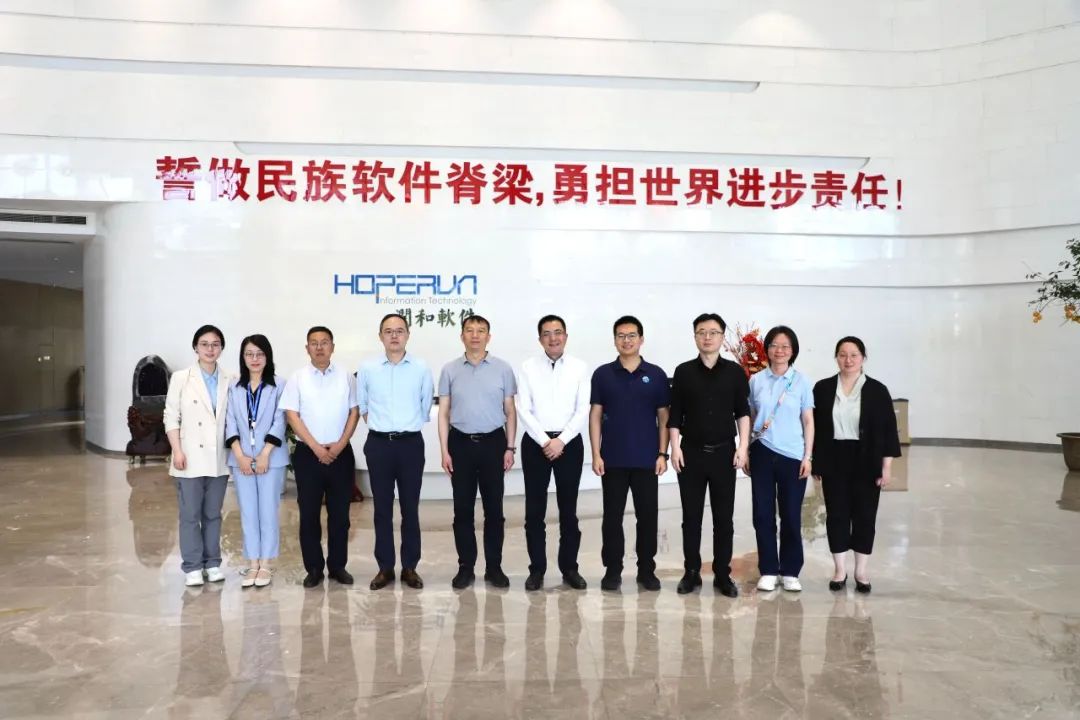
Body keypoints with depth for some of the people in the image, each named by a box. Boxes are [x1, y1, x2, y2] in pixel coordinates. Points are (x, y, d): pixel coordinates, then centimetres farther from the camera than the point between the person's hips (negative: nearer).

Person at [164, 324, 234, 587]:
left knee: (213, 514, 11)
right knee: (190, 515, 2)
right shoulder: (181, 378, -1)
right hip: (191, 458, -2)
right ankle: (192, 567, 11)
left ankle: (212, 563, 20)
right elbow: (171, 417, -2)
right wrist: (177, 451, -10)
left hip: (218, 459, 2)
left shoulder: (228, 382, 5)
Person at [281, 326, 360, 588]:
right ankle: (314, 568, 14)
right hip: (308, 454, -1)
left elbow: (354, 412, 4)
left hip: (340, 453, 1)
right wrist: (316, 447, -11)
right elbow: (292, 415, -4)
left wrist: (340, 445, -7)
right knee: (309, 513, 4)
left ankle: (337, 565, 17)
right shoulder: (297, 378, 0)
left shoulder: (346, 377, 4)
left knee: (340, 513, 6)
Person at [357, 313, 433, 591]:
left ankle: (410, 567, 18)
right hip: (378, 443, 1)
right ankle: (385, 567, 19)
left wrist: (409, 427, 10)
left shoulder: (421, 369, -2)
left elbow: (426, 406, 8)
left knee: (410, 508, 6)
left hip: (411, 443, 0)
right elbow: (361, 406, 12)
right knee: (382, 508, 8)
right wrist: (379, 426, 9)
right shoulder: (367, 368, 0)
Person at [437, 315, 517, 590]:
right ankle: (466, 566, 17)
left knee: (493, 508, 5)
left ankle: (494, 566, 17)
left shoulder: (503, 369, 1)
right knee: (463, 509, 6)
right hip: (461, 443, 1)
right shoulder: (450, 370, 2)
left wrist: (510, 447, -2)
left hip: (492, 442, 0)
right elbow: (443, 413, 3)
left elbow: (510, 411, 4)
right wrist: (445, 450, -2)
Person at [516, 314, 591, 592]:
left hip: (569, 442, 0)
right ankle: (537, 569, 16)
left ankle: (569, 567, 21)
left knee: (568, 509, 8)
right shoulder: (528, 367, 1)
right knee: (534, 510, 4)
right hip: (535, 442, 0)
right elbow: (524, 410, -4)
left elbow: (583, 410, -3)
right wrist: (545, 441, -12)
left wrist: (560, 441, -12)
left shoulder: (580, 368, 1)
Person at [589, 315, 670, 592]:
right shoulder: (603, 374, 2)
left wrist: (662, 453, -3)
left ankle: (647, 569, 20)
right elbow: (595, 416, 2)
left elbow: (664, 417, 4)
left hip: (647, 459, 0)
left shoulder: (656, 374, 2)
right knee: (612, 516, 6)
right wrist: (596, 454, -5)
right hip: (612, 459, 0)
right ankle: (612, 569, 17)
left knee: (647, 516, 6)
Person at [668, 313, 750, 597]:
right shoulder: (683, 372, 2)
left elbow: (743, 412, 4)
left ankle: (722, 574, 16)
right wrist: (675, 447, -3)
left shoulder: (734, 371, 2)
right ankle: (691, 572, 17)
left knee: (724, 517, 6)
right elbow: (675, 414, 3)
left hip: (724, 452, 0)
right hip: (691, 452, 0)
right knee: (691, 516, 6)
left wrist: (743, 447, -3)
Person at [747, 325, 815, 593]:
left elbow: (808, 421, 3)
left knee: (791, 515, 4)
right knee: (763, 513, 4)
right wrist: (744, 451, 6)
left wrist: (807, 456, -3)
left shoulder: (801, 381, 1)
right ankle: (768, 571, 15)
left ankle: (790, 572, 17)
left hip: (793, 455, -1)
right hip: (762, 453, 1)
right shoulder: (756, 380, 4)